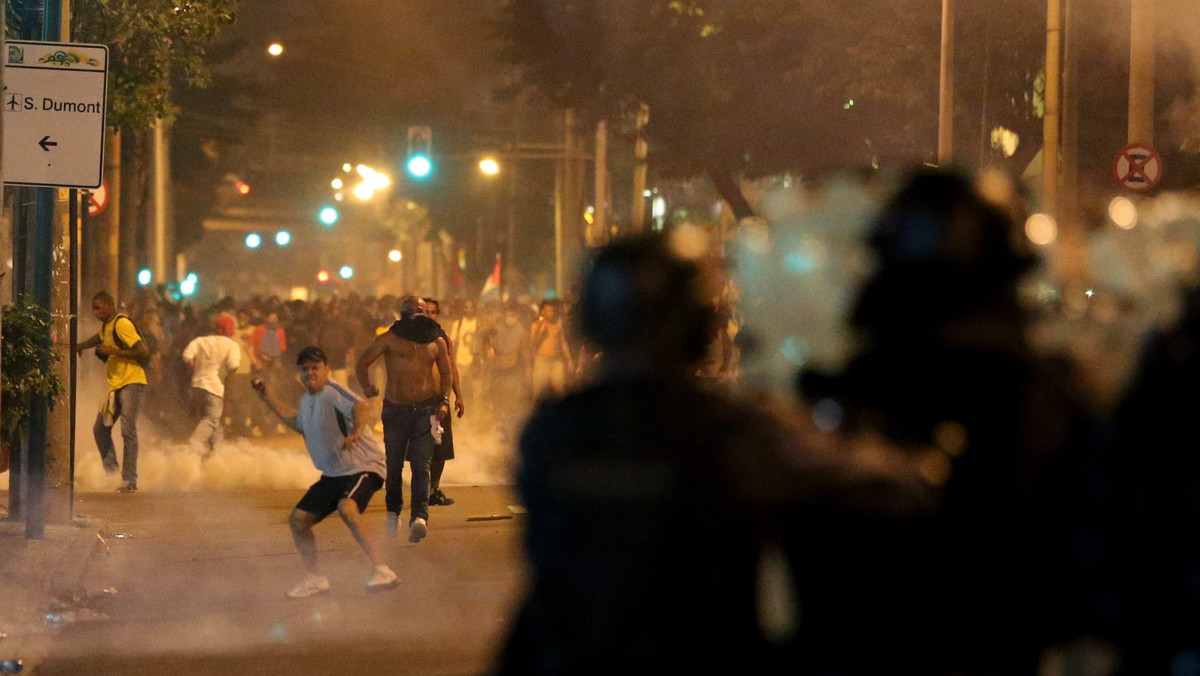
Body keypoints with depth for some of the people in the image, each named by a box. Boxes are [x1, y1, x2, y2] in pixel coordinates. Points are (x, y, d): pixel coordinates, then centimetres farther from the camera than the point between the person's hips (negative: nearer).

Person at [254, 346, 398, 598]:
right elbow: (299, 423, 33)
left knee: (347, 509, -36)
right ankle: (314, 579, 21)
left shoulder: (332, 392, -17)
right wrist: (270, 399, 30)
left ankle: (383, 571, -38)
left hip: (362, 467, -9)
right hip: (332, 474, 9)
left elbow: (361, 407, -36)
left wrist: (357, 430, -57)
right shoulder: (307, 399, 10)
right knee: (298, 520, 7)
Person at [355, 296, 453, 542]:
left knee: (421, 466, -12)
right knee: (393, 464, 6)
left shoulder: (436, 343, 9)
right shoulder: (390, 339, 1)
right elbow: (362, 363, 1)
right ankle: (393, 510, 31)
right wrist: (366, 387, -18)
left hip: (426, 409, 0)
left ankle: (419, 517, -24)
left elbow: (446, 373, 18)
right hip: (395, 411, 0)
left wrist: (444, 401, 2)